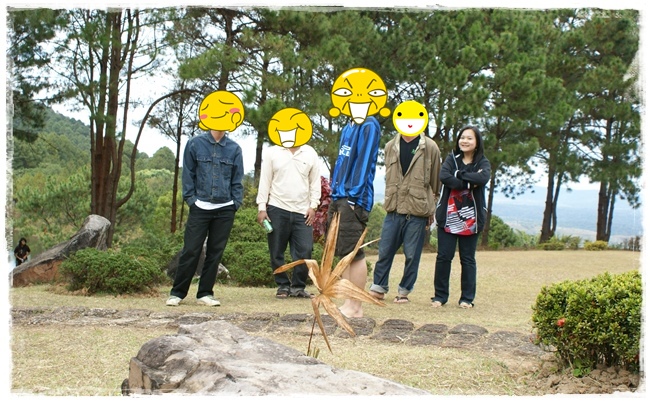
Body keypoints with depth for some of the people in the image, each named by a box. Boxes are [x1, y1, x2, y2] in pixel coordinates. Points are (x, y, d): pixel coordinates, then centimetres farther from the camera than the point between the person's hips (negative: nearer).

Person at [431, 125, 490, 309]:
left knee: (468, 259, 6)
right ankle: (440, 295, 12)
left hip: (471, 219, 0)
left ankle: (467, 298, 14)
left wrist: (459, 174, -14)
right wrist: (469, 183, -17)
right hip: (448, 217, 0)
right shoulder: (452, 159, 6)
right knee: (444, 256, 2)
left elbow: (483, 178, -19)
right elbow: (444, 176, -15)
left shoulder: (482, 162, 4)